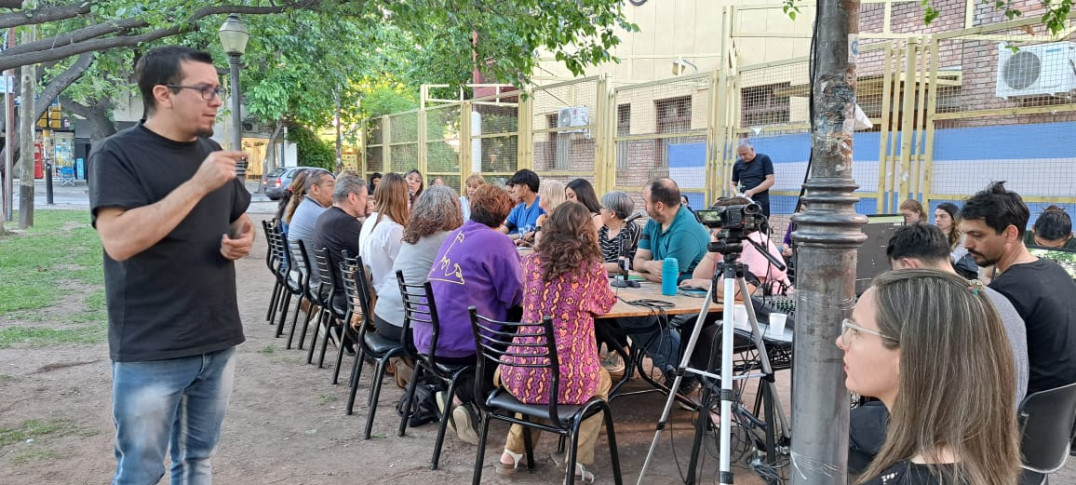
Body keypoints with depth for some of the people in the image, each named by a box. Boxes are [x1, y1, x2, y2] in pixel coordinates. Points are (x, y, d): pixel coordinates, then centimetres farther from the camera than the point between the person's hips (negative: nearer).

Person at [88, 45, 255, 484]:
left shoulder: (212, 152, 10)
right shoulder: (117, 155, -10)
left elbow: (239, 219, 24)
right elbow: (119, 241, -24)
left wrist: (244, 239, 0)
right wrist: (198, 184, -25)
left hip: (218, 342, 6)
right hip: (150, 352, -6)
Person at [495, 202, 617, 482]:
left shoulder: (531, 262, 5)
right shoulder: (592, 268, -4)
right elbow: (605, 306, 17)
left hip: (518, 374, 3)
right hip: (564, 378, -3)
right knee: (602, 381, 31)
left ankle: (514, 452, 33)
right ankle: (579, 459, 23)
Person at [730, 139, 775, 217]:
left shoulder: (764, 159, 1)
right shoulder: (737, 164, 11)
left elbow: (770, 181, -5)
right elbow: (733, 184, 18)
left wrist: (752, 191, -13)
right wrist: (737, 193, -5)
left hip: (761, 203, -3)